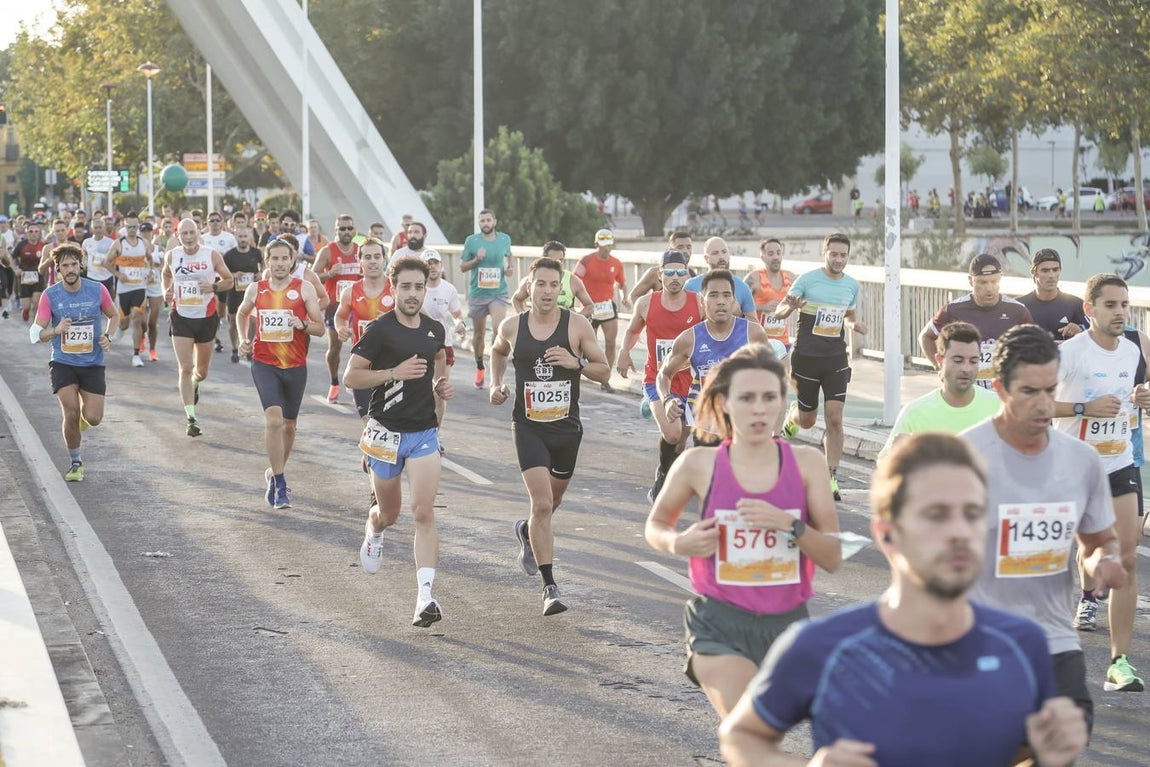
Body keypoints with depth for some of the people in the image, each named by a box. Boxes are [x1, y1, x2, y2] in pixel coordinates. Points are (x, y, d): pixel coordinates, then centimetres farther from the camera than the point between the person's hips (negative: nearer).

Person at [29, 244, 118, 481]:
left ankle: (84, 413, 33)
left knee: (93, 418, -7)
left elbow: (113, 315, 14)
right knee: (71, 413, -13)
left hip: (93, 363, 1)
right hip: (63, 363, -1)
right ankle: (75, 462, 9)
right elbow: (35, 334, -7)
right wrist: (56, 330, -27)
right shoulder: (49, 296, -8)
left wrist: (107, 336, -4)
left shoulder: (98, 290, -5)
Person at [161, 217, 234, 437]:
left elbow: (229, 281, 1)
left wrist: (214, 287, -19)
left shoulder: (212, 256, -8)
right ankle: (191, 419, -11)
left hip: (207, 317, 0)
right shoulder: (172, 256, -2)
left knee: (202, 370, 16)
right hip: (181, 318, 0)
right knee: (185, 368, -11)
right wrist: (166, 291, 0)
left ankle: (194, 385, 54)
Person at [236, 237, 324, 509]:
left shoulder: (304, 288, -2)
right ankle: (280, 485, -14)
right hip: (264, 364, -1)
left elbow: (320, 328, 0)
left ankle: (275, 473, 37)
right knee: (273, 420, -18)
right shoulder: (255, 289, 2)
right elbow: (242, 314, 24)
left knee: (289, 424, 13)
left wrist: (303, 325, -20)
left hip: (295, 365, 1)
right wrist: (243, 338, 8)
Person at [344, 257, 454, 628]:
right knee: (389, 513, 14)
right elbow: (350, 377, -13)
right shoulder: (380, 330, -12)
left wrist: (441, 383, 7)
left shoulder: (435, 329, 4)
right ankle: (373, 531, 53)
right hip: (386, 433, -2)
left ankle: (426, 597, -17)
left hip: (424, 433, 2)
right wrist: (395, 372, -23)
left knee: (424, 513, -12)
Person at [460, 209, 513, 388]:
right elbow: (462, 266, 2)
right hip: (477, 293, 0)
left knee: (499, 329, -20)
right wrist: (476, 260, -16)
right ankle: (479, 368, 34)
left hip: (498, 293, 0)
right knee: (479, 333, 13)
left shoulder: (504, 239, 2)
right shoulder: (471, 240, -3)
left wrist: (509, 268, 2)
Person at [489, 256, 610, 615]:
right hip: (528, 427, -2)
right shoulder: (511, 327, -2)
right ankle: (549, 587, -13)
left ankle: (527, 531, 55)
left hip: (567, 427, 2)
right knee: (541, 503, -15)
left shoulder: (577, 325, -6)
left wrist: (576, 363, -19)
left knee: (552, 501, 20)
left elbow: (604, 370, -1)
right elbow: (497, 351, 21)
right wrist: (496, 384, 6)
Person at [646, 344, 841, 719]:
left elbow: (833, 557, -2)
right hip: (720, 626, -3)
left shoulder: (806, 463, -1)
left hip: (787, 625, 3)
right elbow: (656, 525, 13)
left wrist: (790, 525, -19)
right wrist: (679, 543, -10)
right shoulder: (700, 465, -5)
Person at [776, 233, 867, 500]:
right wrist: (790, 306, -30)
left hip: (836, 359, 2)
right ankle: (792, 415, 47)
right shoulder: (807, 279, -7)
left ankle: (831, 478, -4)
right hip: (806, 357, -2)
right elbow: (779, 312, -6)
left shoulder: (852, 285, 6)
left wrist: (855, 324, 0)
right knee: (807, 420, 9)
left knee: (834, 418, -9)